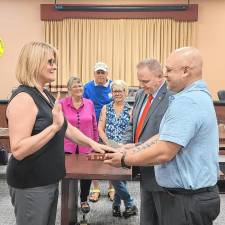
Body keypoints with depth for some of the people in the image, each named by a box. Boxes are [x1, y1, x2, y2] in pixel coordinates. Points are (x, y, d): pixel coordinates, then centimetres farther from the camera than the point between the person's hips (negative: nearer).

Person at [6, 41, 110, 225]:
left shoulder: (46, 95, 9)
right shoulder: (23, 98, -20)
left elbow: (66, 127, 17)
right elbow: (18, 150, -26)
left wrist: (92, 143, 12)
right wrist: (54, 126, -30)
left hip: (49, 180, 9)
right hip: (31, 184, -9)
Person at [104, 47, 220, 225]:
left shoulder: (187, 101, -24)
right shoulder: (196, 96, 10)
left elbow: (163, 153, -25)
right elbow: (164, 137, 10)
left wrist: (125, 160, -11)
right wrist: (132, 151, 2)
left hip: (188, 200, -9)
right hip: (190, 193, 9)